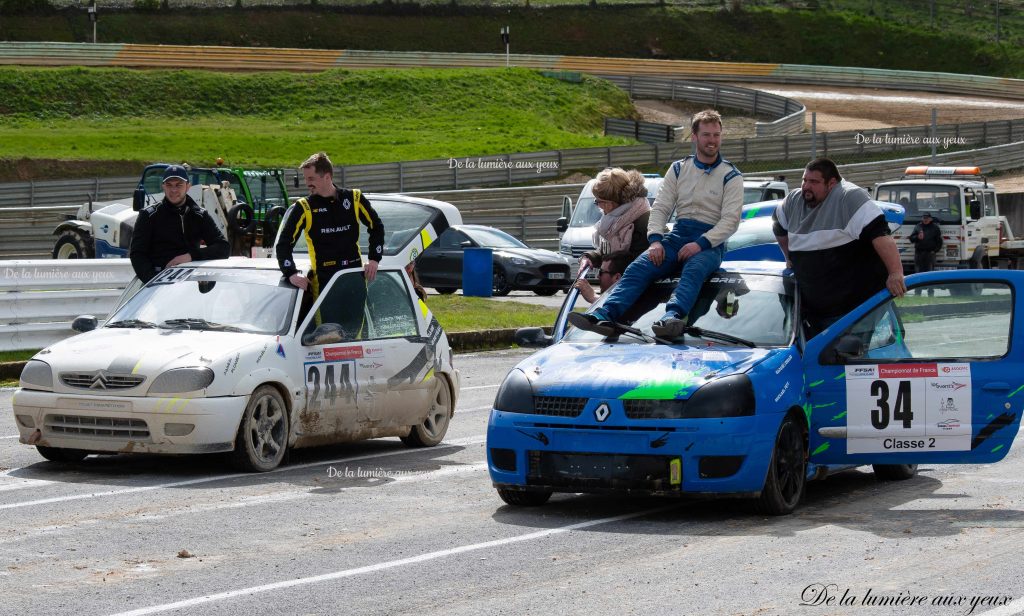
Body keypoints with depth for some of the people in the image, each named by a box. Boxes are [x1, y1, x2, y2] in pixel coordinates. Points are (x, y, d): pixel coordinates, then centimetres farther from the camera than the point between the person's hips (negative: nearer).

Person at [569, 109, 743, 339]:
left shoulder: (731, 177, 3)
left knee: (693, 271, -38)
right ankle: (605, 315, -44)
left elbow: (730, 220, -7)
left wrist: (700, 244, -20)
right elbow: (660, 208, 10)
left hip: (710, 242, -4)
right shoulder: (678, 169, 15)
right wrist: (655, 240, -10)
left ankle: (672, 317, -65)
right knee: (638, 268, -23)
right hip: (678, 234, 4)